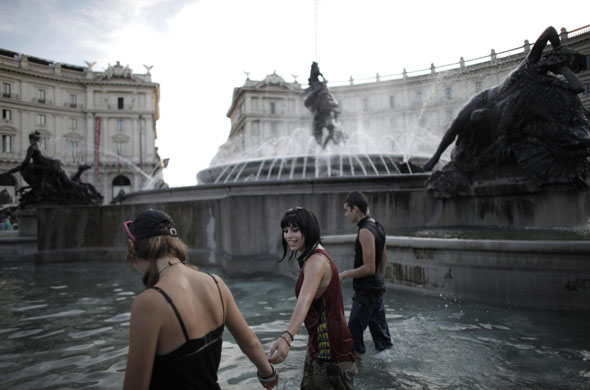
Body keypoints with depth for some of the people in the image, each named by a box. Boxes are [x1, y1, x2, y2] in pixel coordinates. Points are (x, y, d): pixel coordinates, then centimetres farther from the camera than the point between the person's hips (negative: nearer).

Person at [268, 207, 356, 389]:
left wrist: (287, 337, -55)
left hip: (329, 341, -10)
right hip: (319, 339, 10)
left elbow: (305, 301, -42)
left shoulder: (316, 260, -25)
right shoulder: (313, 255, 6)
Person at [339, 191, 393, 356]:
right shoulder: (377, 226, 8)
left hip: (366, 292, -10)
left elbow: (369, 268, -25)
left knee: (353, 335, 1)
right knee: (379, 330, 19)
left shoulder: (365, 231, -22)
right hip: (378, 288, 10)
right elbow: (384, 258, 17)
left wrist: (345, 274, -13)